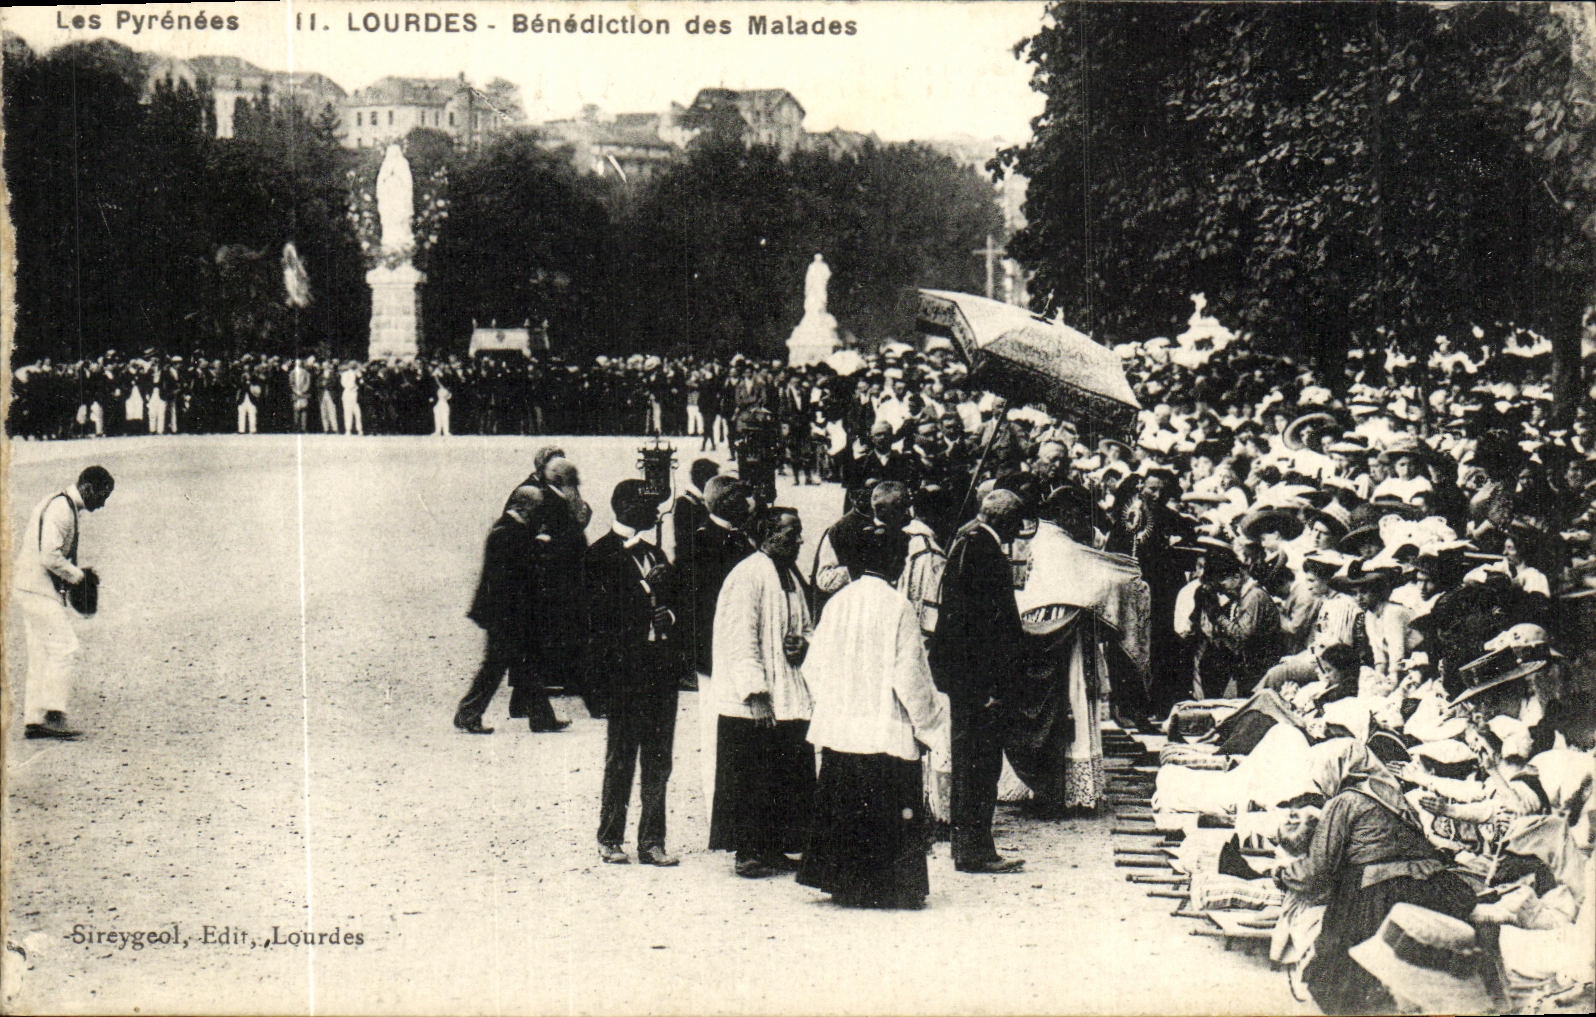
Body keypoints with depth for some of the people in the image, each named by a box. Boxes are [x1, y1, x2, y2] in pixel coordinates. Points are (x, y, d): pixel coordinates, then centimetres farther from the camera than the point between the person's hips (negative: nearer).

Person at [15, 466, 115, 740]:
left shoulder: (66, 507, 16)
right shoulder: (61, 509, -15)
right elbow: (50, 556, -24)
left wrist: (76, 573, 14)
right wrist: (77, 575, -10)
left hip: (31, 590, 10)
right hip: (40, 589, -10)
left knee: (40, 654, 10)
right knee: (63, 646, -12)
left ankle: (33, 720, 12)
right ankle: (54, 716, -14)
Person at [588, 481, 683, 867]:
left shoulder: (654, 554, 20)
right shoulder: (602, 555, -4)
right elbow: (602, 613, -12)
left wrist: (668, 615, 6)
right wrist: (646, 590, -19)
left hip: (661, 668, 7)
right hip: (624, 669, -7)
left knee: (658, 762, 7)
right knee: (621, 758, 1)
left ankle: (651, 841, 13)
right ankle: (609, 839, 12)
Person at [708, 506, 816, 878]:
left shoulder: (792, 577, 14)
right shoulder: (747, 577, -13)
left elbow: (805, 625, 25)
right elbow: (740, 641, -18)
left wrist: (802, 643, 1)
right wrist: (756, 695, -22)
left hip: (790, 700, 8)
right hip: (752, 707, -8)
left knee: (786, 780, 10)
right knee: (751, 781, -2)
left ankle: (773, 848, 20)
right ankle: (748, 853, 8)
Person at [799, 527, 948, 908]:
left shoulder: (837, 603, 3)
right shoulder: (899, 608, -11)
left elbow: (814, 666, 8)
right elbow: (910, 676, -11)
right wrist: (930, 720, 1)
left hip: (838, 727, 5)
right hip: (886, 730, -5)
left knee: (843, 807, 13)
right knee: (890, 814, 4)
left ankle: (842, 883, 19)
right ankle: (885, 887, 6)